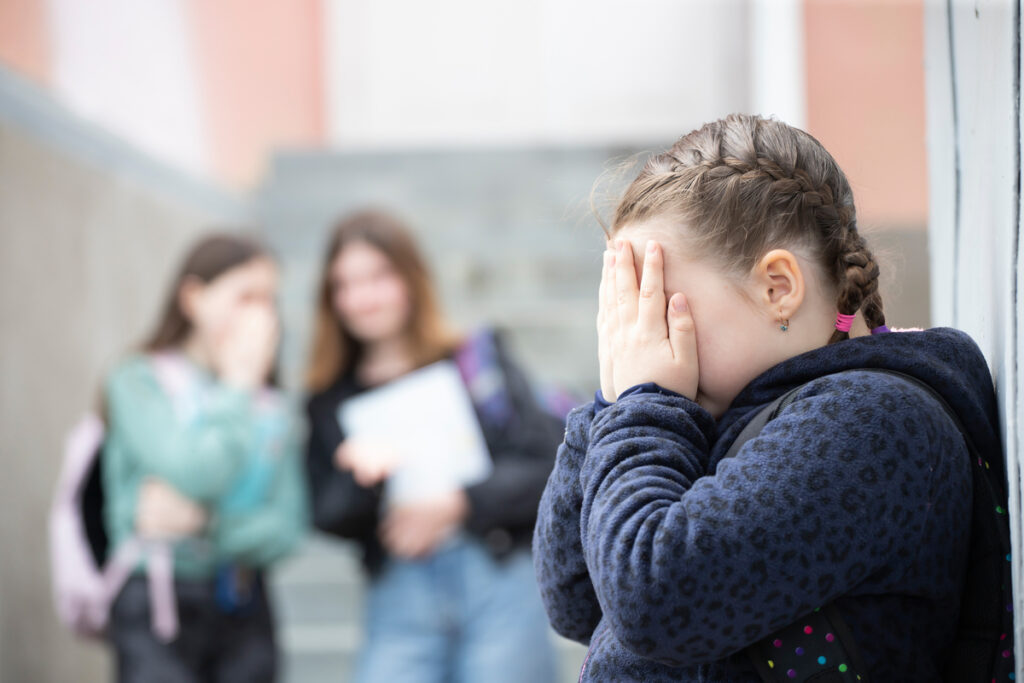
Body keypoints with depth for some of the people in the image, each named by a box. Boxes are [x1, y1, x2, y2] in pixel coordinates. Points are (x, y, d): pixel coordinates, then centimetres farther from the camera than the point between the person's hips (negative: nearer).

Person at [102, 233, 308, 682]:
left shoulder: (271, 406, 9)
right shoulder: (139, 381, -2)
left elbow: (287, 527, 2)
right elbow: (197, 475, -17)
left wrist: (201, 525, -14)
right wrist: (238, 384, -6)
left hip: (244, 607, 4)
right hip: (159, 604, -4)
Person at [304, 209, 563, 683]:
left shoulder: (479, 359, 7)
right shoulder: (330, 401, 13)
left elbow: (550, 462, -1)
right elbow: (326, 519, 5)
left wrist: (458, 505, -9)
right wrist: (361, 479, -15)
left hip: (499, 577, -1)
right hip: (399, 595, 1)